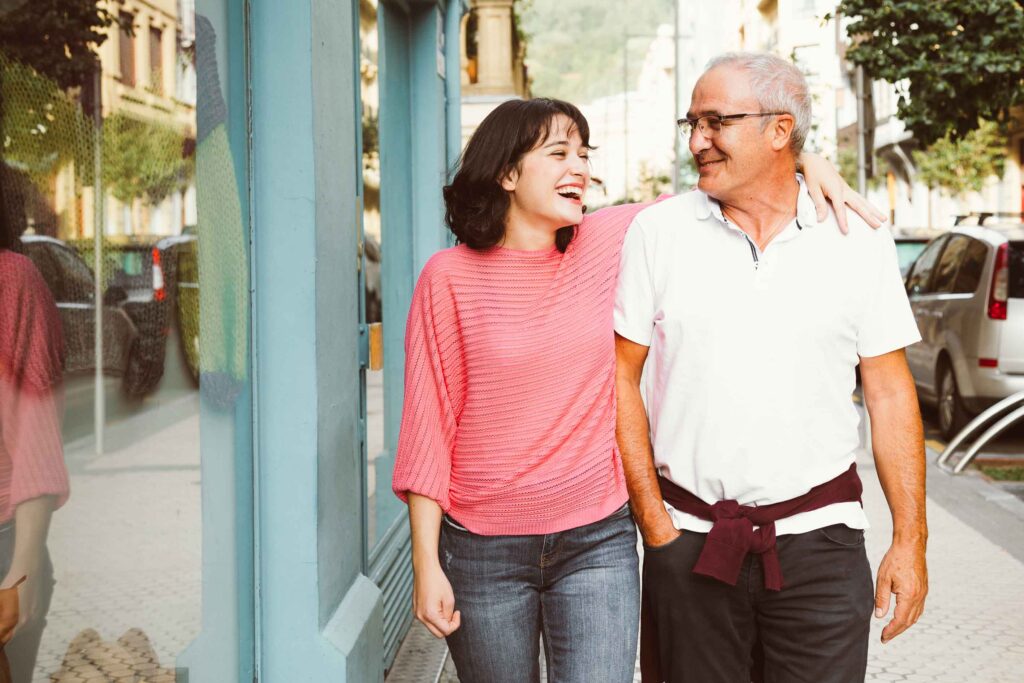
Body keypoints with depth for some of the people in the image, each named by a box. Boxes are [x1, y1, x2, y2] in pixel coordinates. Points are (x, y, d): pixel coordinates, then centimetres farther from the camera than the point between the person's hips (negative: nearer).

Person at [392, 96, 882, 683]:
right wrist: (426, 563, -7)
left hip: (597, 543, 1)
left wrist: (808, 164, -7)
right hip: (484, 551, -1)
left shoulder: (609, 241, 0)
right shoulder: (450, 276, -6)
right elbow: (428, 423, -4)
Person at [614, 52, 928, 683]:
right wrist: (653, 521, -3)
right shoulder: (657, 232, 1)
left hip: (818, 537, 0)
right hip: (689, 538, 0)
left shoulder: (859, 240, 2)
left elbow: (890, 393, 4)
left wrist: (910, 541, 0)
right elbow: (620, 377, 2)